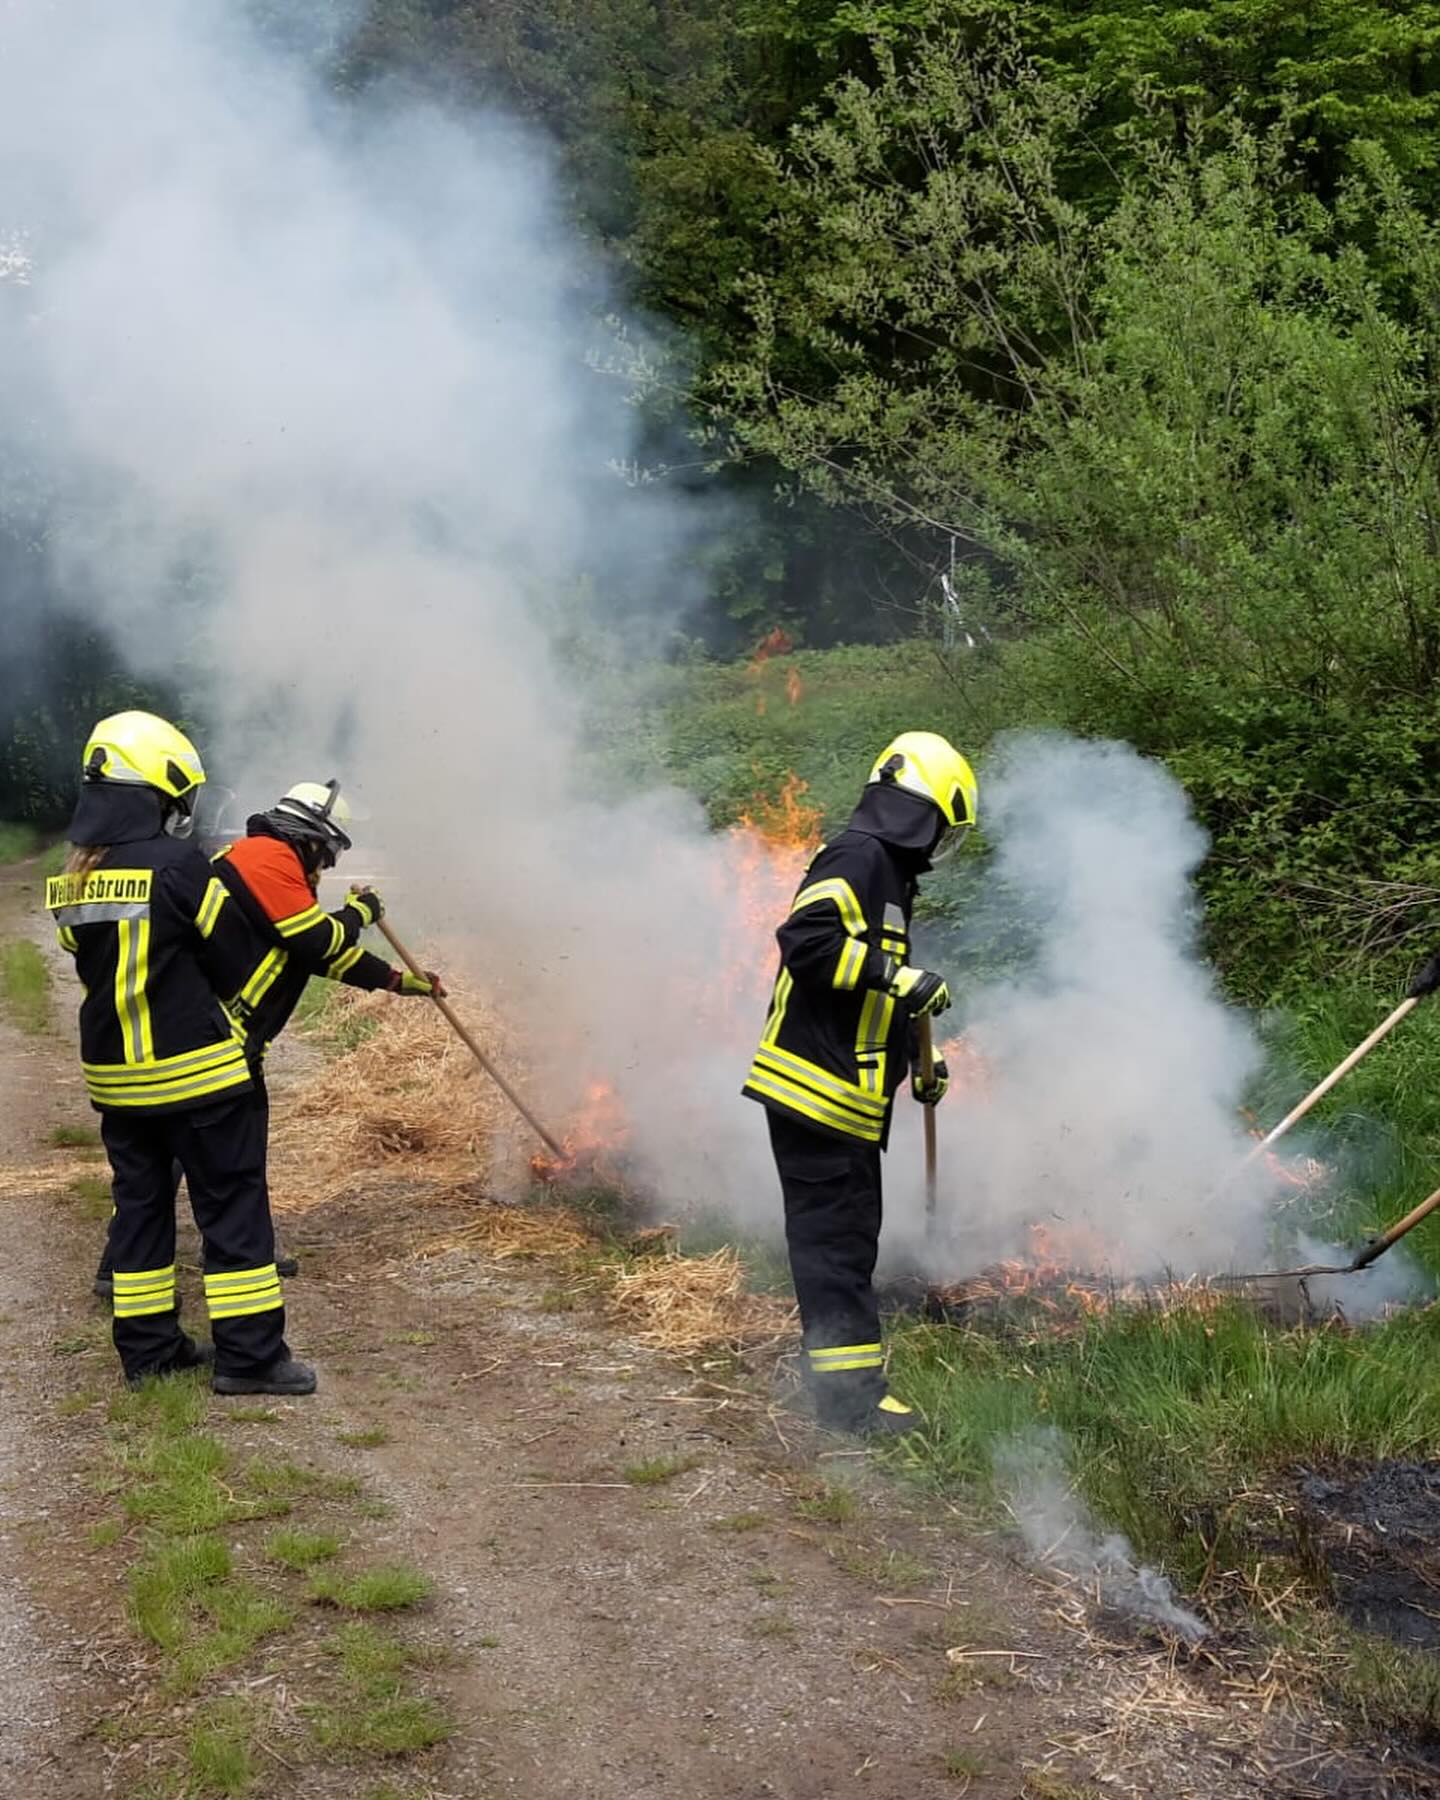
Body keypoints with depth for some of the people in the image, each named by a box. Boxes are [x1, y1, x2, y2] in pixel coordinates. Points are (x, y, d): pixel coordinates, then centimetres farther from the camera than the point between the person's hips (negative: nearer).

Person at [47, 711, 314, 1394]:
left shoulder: (72, 880, 4)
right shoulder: (178, 866, -16)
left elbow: (96, 964, 13)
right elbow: (234, 961, -9)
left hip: (113, 1075, 7)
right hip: (196, 1072, -7)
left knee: (140, 1203, 15)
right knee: (233, 1206, 1)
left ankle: (148, 1347, 22)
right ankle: (248, 1354, 3)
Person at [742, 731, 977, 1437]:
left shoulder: (888, 872, 22)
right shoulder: (858, 857, -12)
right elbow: (806, 938, -27)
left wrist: (917, 1063, 29)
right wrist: (898, 975, -26)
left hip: (845, 1094, 11)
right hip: (817, 1087, -11)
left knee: (848, 1232, 16)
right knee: (836, 1236, -6)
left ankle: (845, 1375, 26)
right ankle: (849, 1393, -2)